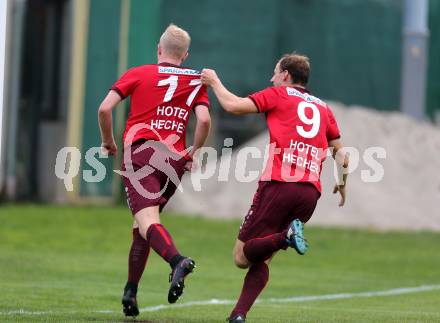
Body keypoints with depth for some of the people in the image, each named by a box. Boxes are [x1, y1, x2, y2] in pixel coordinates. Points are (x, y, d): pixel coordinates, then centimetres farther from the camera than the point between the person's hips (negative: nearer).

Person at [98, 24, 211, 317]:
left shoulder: (139, 74, 10)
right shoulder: (196, 81, 15)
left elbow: (105, 109, 1)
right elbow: (204, 119, 0)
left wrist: (109, 142, 17)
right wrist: (193, 153, 15)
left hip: (140, 151, -3)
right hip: (175, 160, 3)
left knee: (147, 221, -19)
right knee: (141, 225, 19)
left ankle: (177, 261, -47)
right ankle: (130, 291, 17)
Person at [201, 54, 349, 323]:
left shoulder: (278, 95, 7)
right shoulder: (323, 108, 21)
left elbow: (233, 106, 0)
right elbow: (341, 155, 22)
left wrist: (214, 81, 18)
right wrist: (342, 183, 40)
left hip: (278, 185, -5)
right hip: (310, 192, 5)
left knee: (242, 256, -1)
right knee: (262, 259, 12)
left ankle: (286, 237, -28)